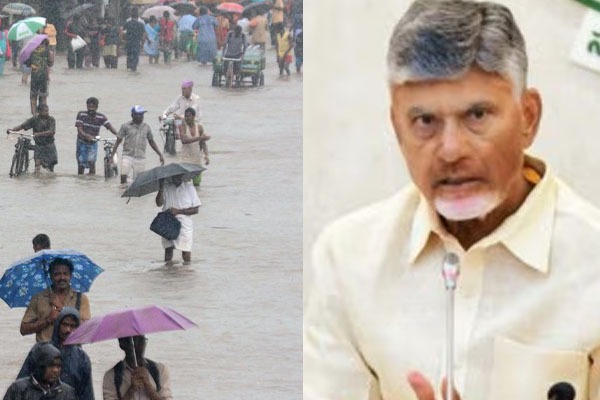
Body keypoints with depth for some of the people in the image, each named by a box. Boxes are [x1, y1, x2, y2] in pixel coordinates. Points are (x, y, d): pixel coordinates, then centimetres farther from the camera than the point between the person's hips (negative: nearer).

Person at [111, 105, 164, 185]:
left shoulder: (146, 127, 8)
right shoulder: (126, 126, 0)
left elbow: (151, 142, 18)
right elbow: (118, 141, 3)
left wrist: (160, 154, 15)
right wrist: (112, 156, -2)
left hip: (140, 158, 2)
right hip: (128, 156, -2)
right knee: (123, 176, -18)